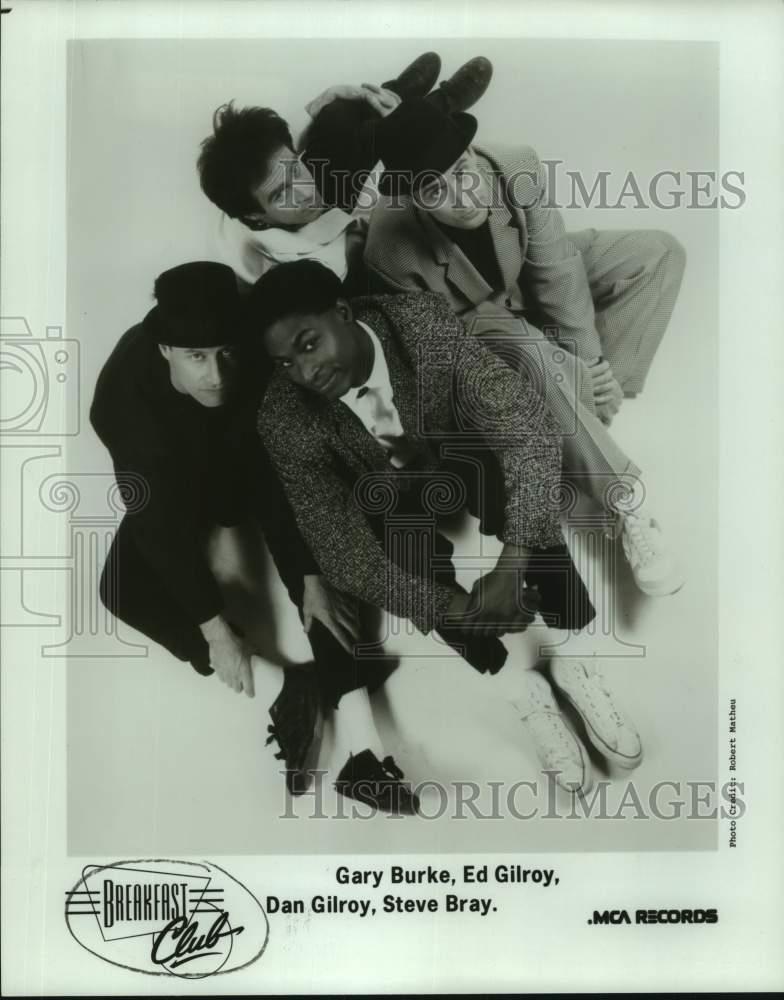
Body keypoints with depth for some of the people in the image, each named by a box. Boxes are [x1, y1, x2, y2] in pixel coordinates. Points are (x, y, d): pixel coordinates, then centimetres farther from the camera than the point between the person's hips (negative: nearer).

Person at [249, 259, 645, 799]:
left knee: (519, 483, -30)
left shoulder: (425, 321, -31)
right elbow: (344, 551, -29)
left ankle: (575, 660, -13)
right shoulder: (285, 420, -30)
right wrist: (459, 608, -39)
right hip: (383, 491, 0)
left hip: (460, 454, 1)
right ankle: (518, 686, -11)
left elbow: (529, 425, -35)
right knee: (400, 547, -31)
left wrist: (511, 566, -45)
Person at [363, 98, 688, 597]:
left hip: (531, 280, 5)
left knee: (659, 252, -8)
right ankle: (623, 498, -26)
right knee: (530, 350, -39)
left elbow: (556, 267, -21)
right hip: (468, 321, -4)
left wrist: (589, 355, -23)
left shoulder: (518, 167, -30)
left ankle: (589, 415, -15)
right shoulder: (393, 247, -35)